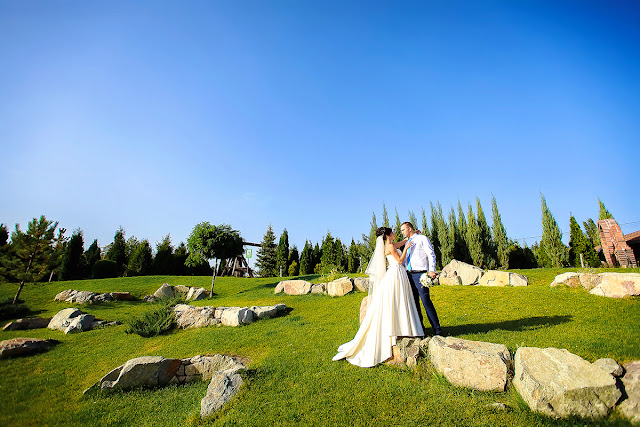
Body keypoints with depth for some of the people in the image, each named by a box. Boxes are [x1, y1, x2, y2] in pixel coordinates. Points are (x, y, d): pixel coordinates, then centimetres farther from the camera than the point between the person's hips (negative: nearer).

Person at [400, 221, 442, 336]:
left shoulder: (422, 238, 1)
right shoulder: (407, 242, 21)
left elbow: (431, 255, -7)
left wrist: (432, 270, -18)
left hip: (420, 274, -7)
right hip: (409, 274, 7)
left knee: (426, 301, -10)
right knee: (414, 302, 8)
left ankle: (437, 329, 0)